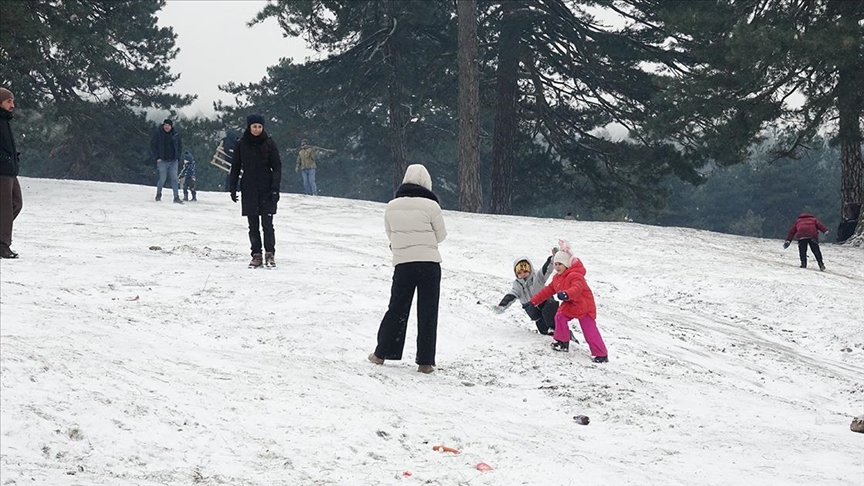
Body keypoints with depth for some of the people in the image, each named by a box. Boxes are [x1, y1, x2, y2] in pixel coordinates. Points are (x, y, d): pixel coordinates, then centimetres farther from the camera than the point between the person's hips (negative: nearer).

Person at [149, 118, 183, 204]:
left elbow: (180, 146, 17)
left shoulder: (175, 134, 6)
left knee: (174, 179, -4)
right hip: (162, 160, -2)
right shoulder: (158, 134, -2)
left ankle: (176, 197, -4)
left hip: (173, 161, 2)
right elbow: (152, 146, 1)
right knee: (162, 179, -4)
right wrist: (157, 157, -6)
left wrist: (178, 157, 6)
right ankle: (158, 195, 16)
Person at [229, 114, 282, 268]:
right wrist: (233, 188, 4)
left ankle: (270, 254, 4)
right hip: (249, 190, 2)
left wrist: (275, 188, -8)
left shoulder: (269, 143, 0)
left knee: (267, 223, -5)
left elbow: (277, 167, 0)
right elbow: (235, 167, 9)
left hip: (266, 190, -2)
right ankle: (256, 255, 9)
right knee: (253, 225, 4)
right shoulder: (241, 144, 4)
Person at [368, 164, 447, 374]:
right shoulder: (431, 206, -10)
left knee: (397, 308, 15)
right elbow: (441, 235, -1)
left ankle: (381, 353, 20)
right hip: (429, 263, -3)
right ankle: (425, 361, 5)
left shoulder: (391, 207, 2)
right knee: (428, 313, 4)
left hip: (402, 264, 3)